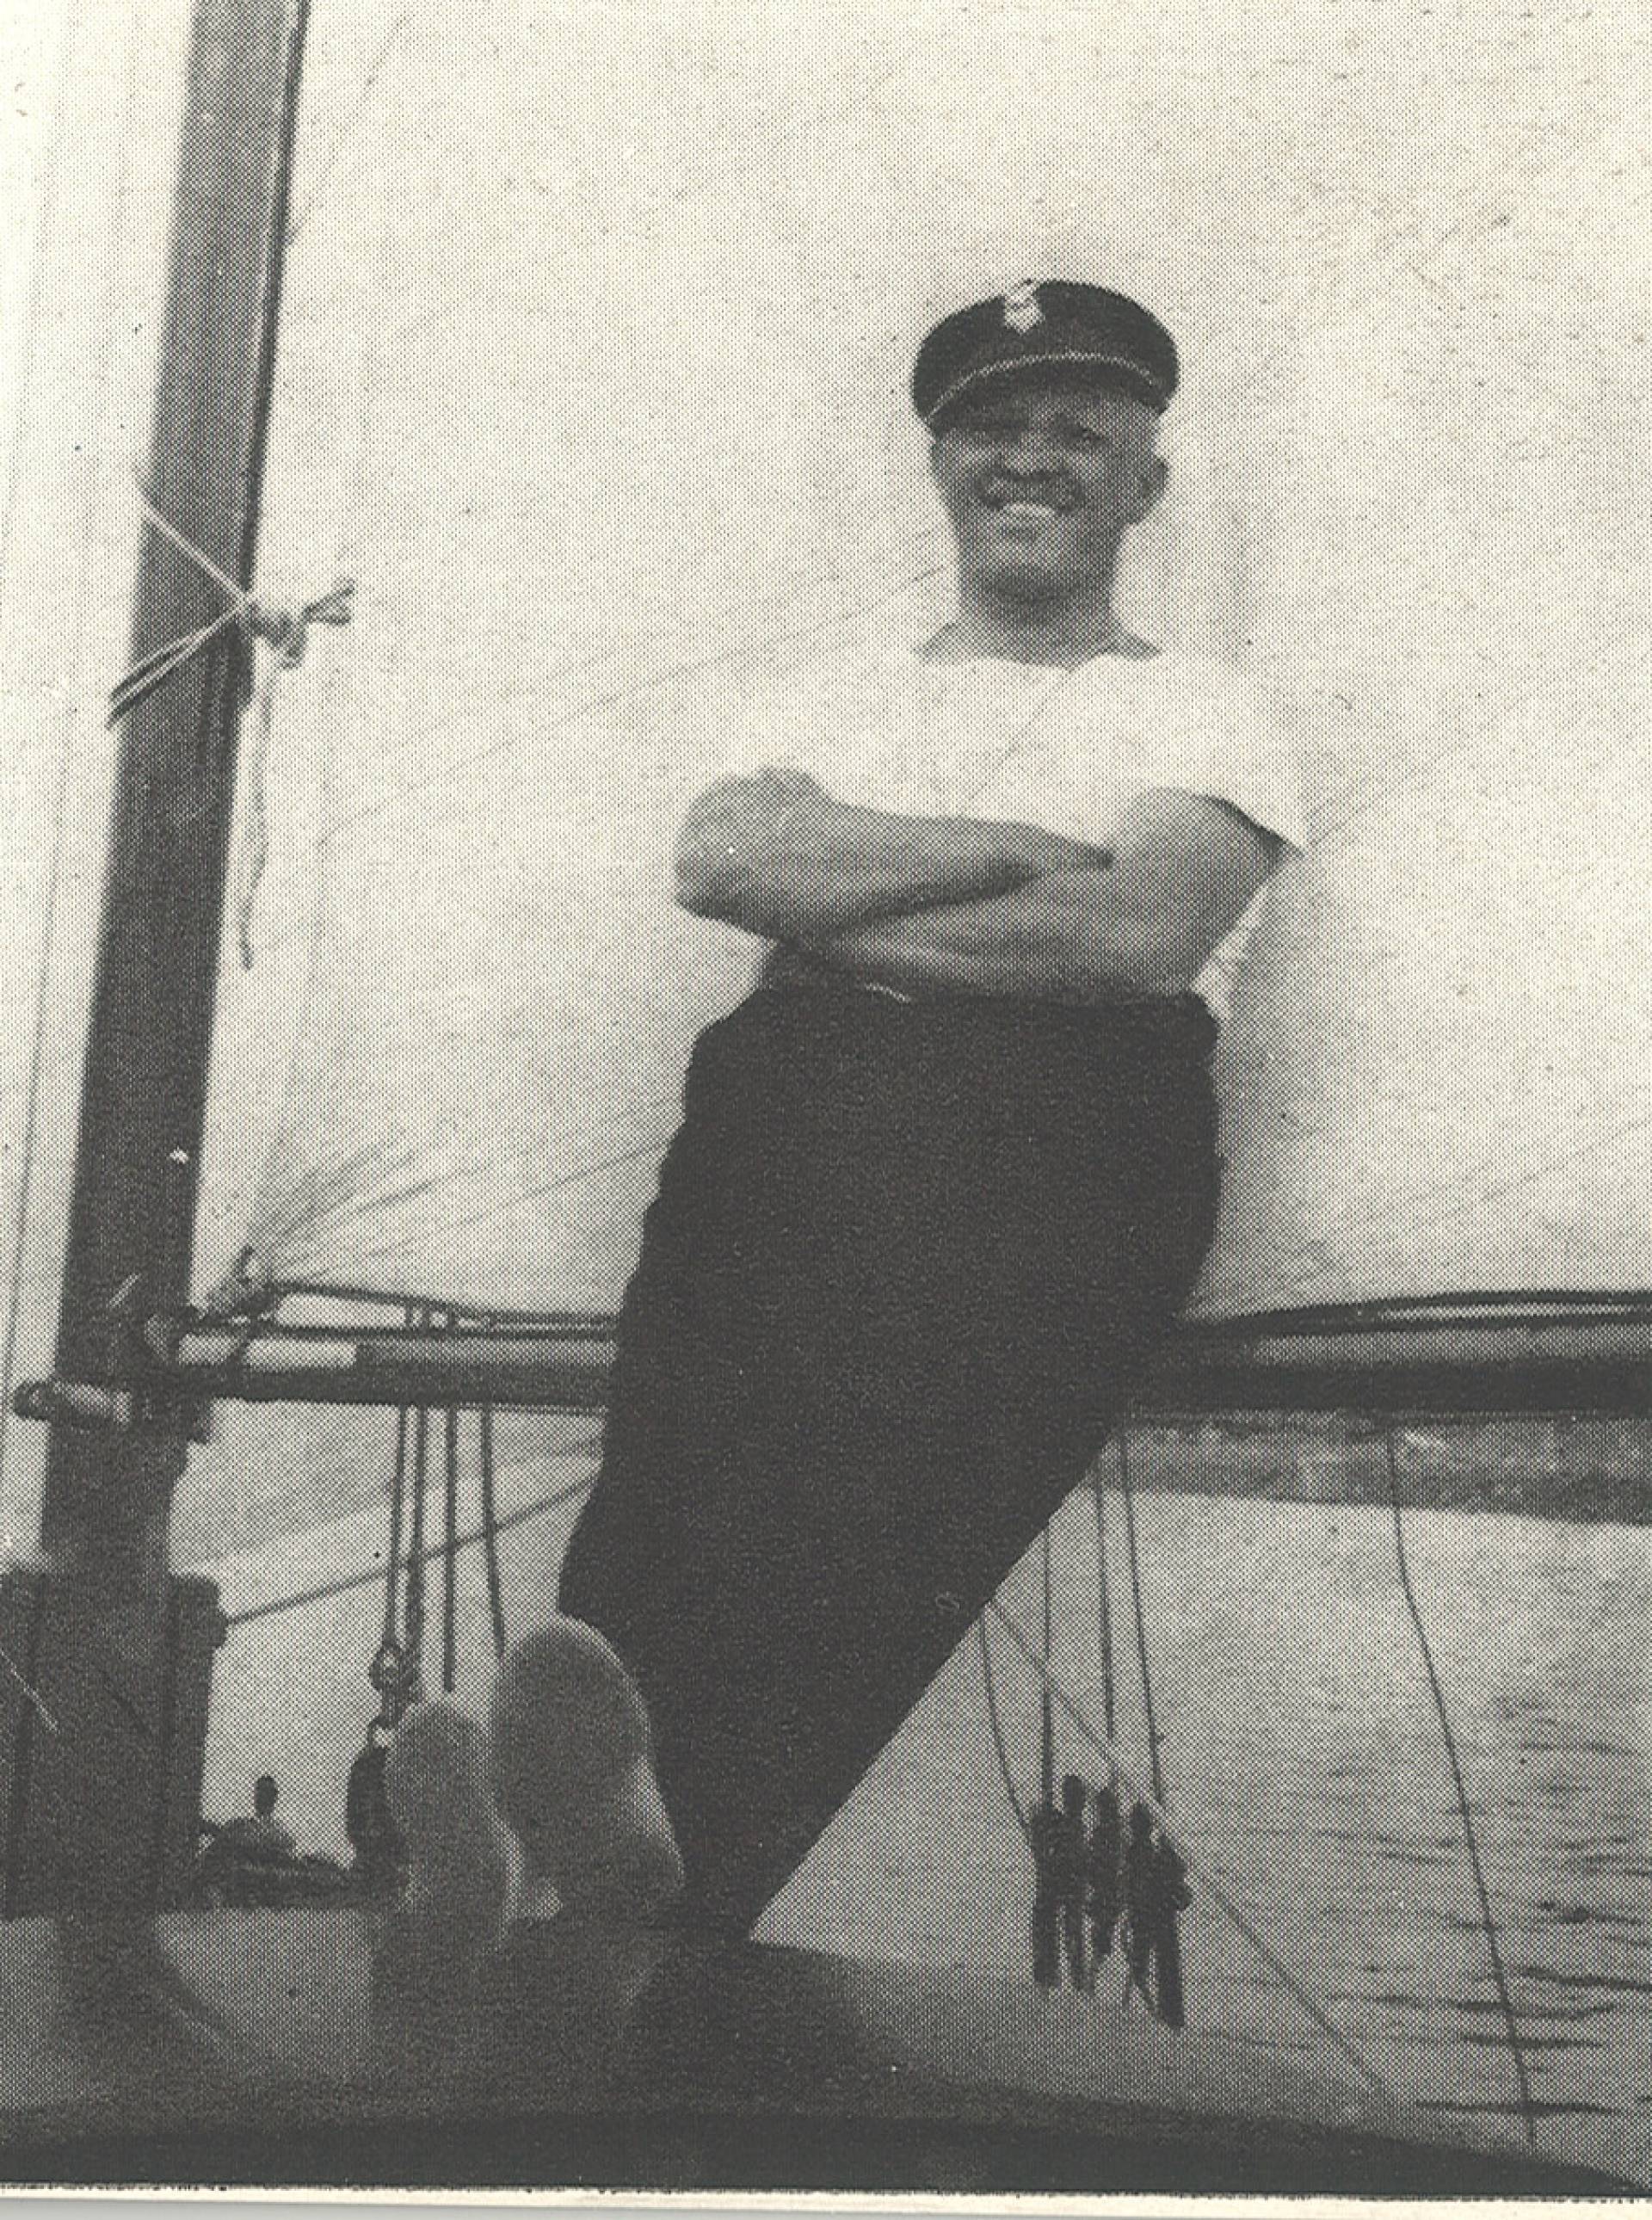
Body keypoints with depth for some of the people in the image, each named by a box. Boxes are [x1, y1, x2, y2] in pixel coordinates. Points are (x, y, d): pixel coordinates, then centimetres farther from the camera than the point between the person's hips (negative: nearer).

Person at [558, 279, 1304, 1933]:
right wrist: (1011, 852, 0)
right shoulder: (841, 690, 29)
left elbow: (1138, 933, -5)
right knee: (661, 1534, -23)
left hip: (1061, 1127, -3)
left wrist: (832, 901, 1)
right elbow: (717, 858, 7)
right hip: (790, 1106, 4)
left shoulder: (1197, 714, 17)